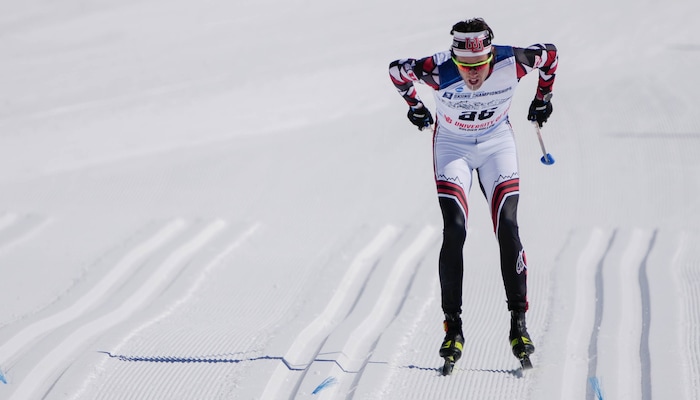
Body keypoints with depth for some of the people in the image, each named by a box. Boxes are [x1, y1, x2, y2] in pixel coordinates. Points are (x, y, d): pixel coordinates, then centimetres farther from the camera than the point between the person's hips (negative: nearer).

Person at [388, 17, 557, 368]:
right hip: (452, 145, -1)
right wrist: (414, 105, 5)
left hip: (497, 144, 1)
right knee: (454, 231, -15)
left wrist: (543, 97, 6)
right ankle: (453, 326, -7)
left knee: (508, 229, -12)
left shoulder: (511, 63, -29)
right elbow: (397, 70, -11)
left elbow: (550, 54, -7)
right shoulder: (439, 71, -31)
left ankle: (518, 323, -4)